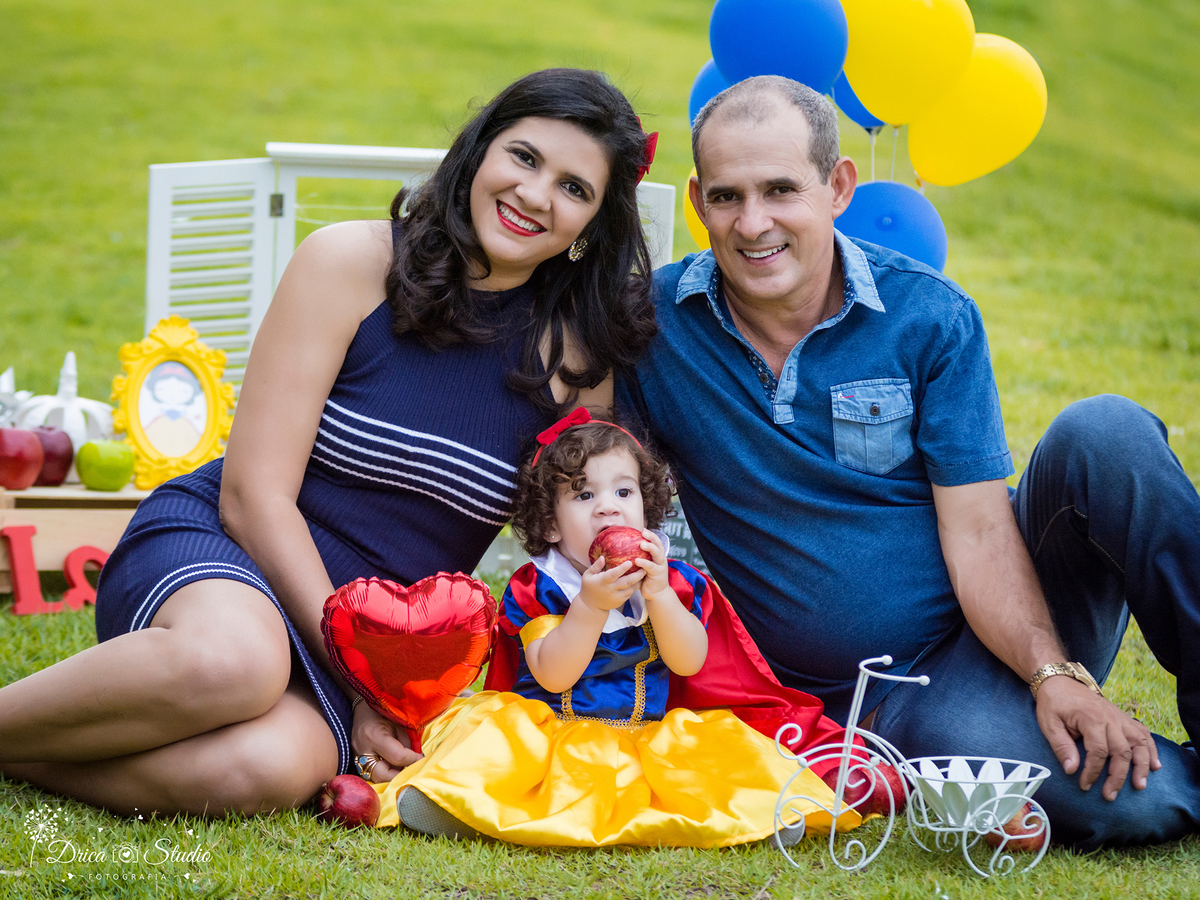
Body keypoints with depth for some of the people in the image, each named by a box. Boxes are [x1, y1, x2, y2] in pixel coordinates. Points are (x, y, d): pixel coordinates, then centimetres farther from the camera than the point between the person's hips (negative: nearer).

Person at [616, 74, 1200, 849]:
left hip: (1004, 630, 2)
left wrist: (1052, 673, -25)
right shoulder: (652, 322, -4)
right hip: (864, 700, -2)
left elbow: (978, 529, -11)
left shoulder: (930, 317, -6)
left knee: (1104, 433, -29)